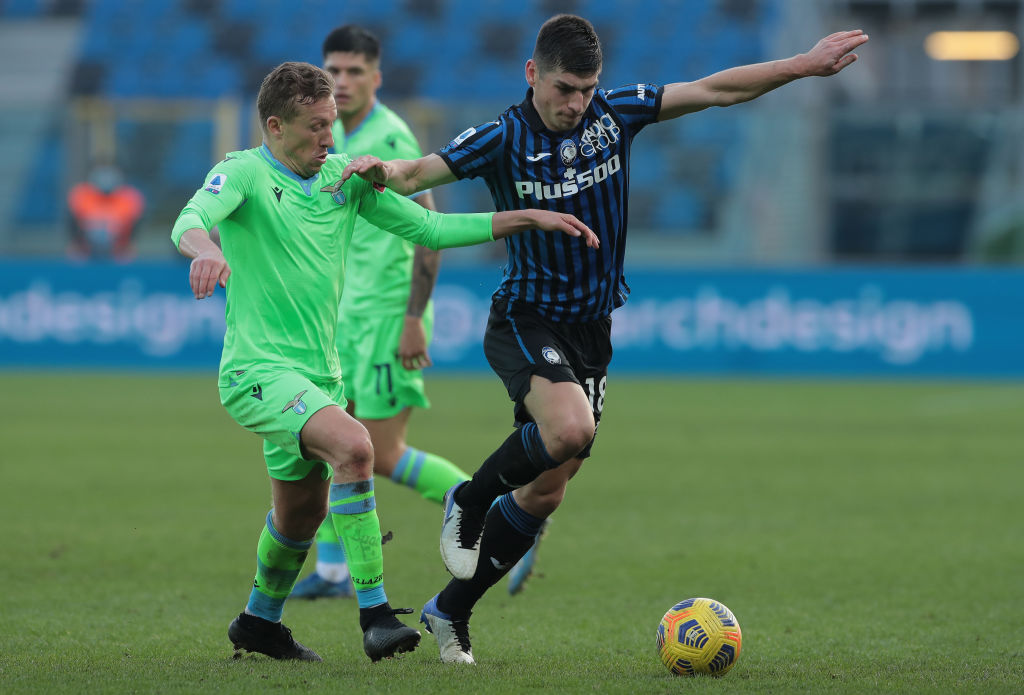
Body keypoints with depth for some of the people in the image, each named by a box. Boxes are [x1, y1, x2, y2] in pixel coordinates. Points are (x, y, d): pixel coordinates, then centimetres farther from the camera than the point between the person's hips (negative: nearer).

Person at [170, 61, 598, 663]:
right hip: (259, 370, -8)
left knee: (303, 514, 20)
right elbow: (191, 220, -29)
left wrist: (530, 219, 3)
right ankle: (375, 615, -29)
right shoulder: (243, 173, -10)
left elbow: (427, 227, 11)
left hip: (320, 374, 8)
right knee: (353, 445, -31)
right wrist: (205, 250, -55)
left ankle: (259, 623, 45)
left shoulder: (343, 177, 8)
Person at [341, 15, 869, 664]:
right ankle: (469, 501, -5)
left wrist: (805, 65, -2)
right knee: (569, 427, -33)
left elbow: (716, 90, 1)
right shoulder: (503, 140, -12)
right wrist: (383, 170, -41)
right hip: (527, 321, -5)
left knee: (545, 492, 5)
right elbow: (419, 174, -18)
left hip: (593, 329, 5)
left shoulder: (614, 114, -3)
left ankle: (451, 611, 20)